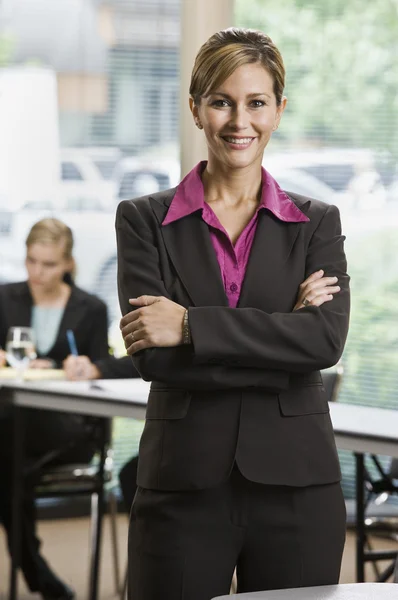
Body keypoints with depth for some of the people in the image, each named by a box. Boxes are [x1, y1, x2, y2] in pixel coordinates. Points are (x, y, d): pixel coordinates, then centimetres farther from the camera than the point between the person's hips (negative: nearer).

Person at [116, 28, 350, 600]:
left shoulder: (317, 224, 7)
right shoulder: (144, 220, 4)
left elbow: (327, 339, -11)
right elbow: (153, 356, -9)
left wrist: (191, 326, -15)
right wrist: (281, 332, -12)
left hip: (296, 486, 1)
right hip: (183, 488, -1)